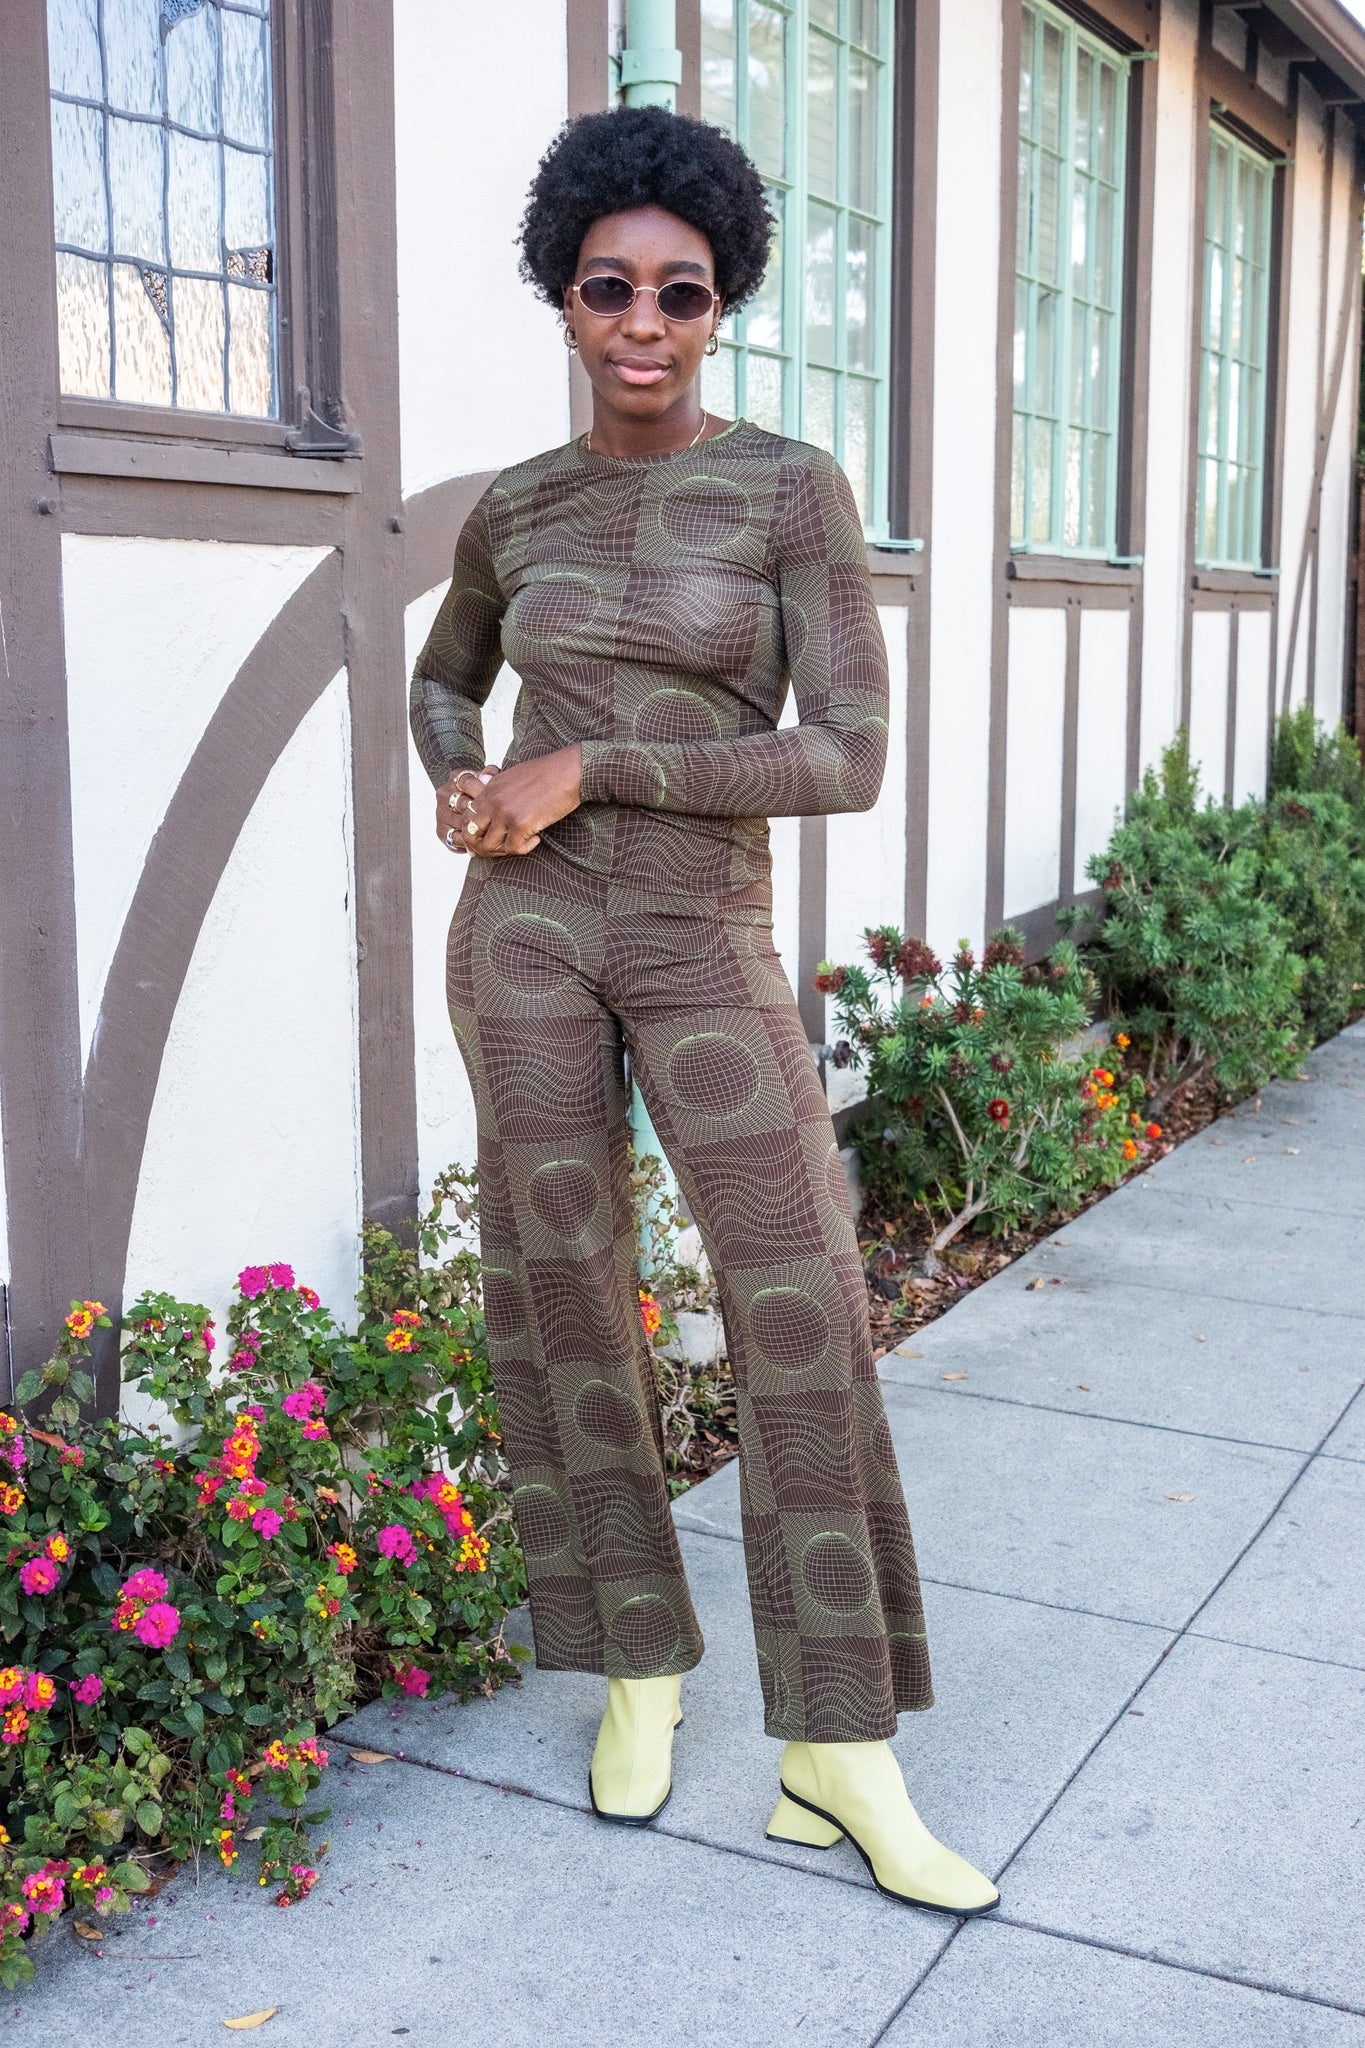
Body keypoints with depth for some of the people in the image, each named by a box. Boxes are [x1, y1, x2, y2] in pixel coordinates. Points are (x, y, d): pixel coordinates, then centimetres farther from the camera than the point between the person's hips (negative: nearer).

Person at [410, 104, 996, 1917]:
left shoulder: (797, 491, -4)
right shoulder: (514, 511, 7)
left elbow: (850, 759, -12)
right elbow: (441, 683, 25)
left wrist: (585, 771, -13)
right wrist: (460, 788, 1)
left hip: (704, 944, -2)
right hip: (527, 925, 3)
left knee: (804, 1320, -8)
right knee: (568, 1295, 5)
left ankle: (839, 1757, 2)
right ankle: (641, 1660, 24)